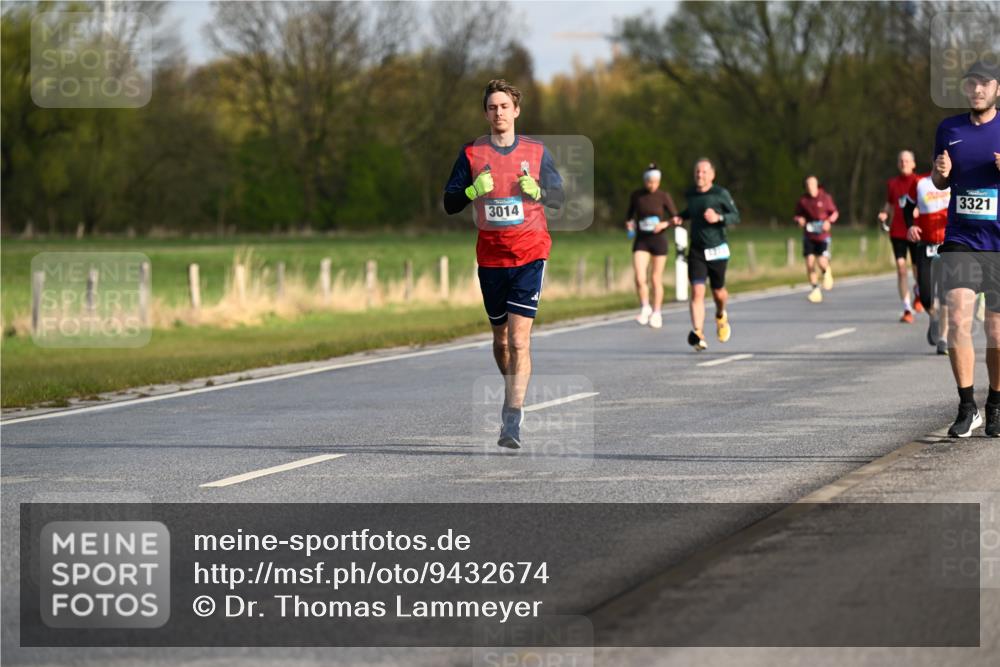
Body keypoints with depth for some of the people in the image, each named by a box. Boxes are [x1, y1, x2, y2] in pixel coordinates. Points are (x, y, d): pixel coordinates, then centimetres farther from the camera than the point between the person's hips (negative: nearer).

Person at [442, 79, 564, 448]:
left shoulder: (536, 152, 4)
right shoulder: (472, 153, 4)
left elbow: (559, 197, 10)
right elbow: (449, 203, 4)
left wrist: (537, 191, -12)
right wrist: (474, 190, -16)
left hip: (529, 254, -2)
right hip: (490, 256, 2)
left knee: (519, 339, -12)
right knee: (500, 338, 13)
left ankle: (513, 419, -16)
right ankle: (513, 392, 38)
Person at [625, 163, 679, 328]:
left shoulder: (664, 196, -6)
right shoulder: (636, 195, -1)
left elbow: (676, 219, -3)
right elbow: (630, 214, 14)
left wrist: (664, 224, -21)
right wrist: (629, 222, -7)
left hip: (658, 239, -1)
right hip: (641, 241, 1)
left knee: (656, 279, 7)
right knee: (639, 278, -13)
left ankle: (656, 313, 22)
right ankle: (645, 307, 10)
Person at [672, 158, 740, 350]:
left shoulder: (721, 194, -8)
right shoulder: (690, 194, 6)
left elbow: (736, 217, -6)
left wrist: (718, 218, -24)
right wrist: (681, 217, 8)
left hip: (717, 250, -2)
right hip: (696, 251, 2)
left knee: (718, 292, 12)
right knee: (697, 291, -14)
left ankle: (721, 316, 47)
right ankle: (698, 335, -22)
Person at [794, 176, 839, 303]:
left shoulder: (825, 198, -4)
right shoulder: (802, 200, 1)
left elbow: (835, 213, 5)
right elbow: (798, 215, 12)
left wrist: (829, 221, -14)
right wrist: (799, 220, -11)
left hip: (823, 235, -2)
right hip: (808, 235, 2)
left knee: (822, 262, -15)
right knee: (810, 262, -6)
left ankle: (827, 272, 23)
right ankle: (814, 289, 9)